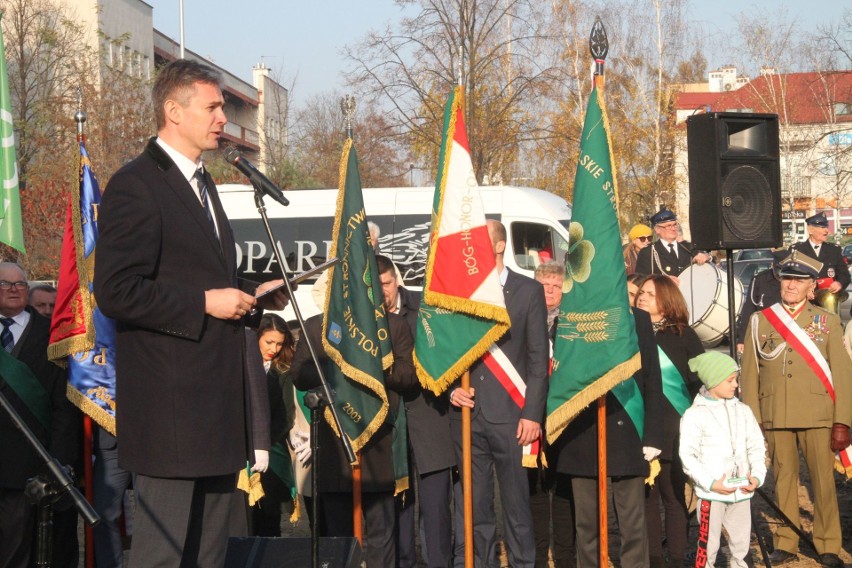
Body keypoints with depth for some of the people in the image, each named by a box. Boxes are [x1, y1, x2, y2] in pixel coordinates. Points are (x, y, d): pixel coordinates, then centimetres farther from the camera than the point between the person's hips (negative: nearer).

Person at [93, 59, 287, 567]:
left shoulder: (201, 183, 19)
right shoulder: (136, 185, -11)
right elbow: (115, 291, -19)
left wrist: (253, 294, 12)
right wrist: (205, 303, -18)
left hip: (219, 405, 9)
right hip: (171, 405, -9)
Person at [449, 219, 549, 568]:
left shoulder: (529, 291, 4)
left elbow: (538, 358, 0)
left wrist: (532, 414, -8)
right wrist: (451, 390, -3)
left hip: (511, 416, -3)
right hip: (467, 415, 3)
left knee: (517, 506, 2)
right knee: (472, 509, 5)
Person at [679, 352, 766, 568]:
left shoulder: (743, 411, 9)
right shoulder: (695, 415, -7)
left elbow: (756, 447, 12)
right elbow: (687, 455, -10)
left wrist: (757, 475, -3)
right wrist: (711, 483, -16)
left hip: (741, 491, 5)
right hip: (711, 493, -5)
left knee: (741, 543, 13)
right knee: (708, 544, -1)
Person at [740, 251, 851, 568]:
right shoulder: (759, 321, 8)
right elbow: (749, 374, 6)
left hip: (818, 417, -1)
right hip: (775, 418, 1)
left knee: (823, 481, 0)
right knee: (783, 480, 6)